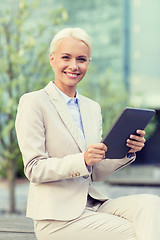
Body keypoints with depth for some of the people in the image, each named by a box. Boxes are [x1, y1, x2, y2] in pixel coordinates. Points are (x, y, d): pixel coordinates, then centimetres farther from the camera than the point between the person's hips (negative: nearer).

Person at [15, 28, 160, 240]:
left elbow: (96, 174, 14)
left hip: (92, 205, 6)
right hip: (57, 215, -6)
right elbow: (34, 170, -11)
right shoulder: (33, 103, -5)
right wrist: (82, 160, -25)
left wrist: (126, 152, -4)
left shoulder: (93, 108, 15)